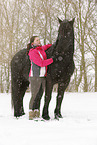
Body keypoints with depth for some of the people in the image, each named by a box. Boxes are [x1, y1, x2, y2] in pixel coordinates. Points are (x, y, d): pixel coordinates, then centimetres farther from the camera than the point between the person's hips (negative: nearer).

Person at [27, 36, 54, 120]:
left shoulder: (41, 49, 14)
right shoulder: (33, 53, -12)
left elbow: (45, 47, 40)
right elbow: (41, 63, -19)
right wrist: (53, 59, -15)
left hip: (42, 77, 8)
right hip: (35, 77, -8)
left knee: (39, 96, 8)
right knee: (34, 96, -4)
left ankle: (37, 115, 13)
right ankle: (31, 115, 3)